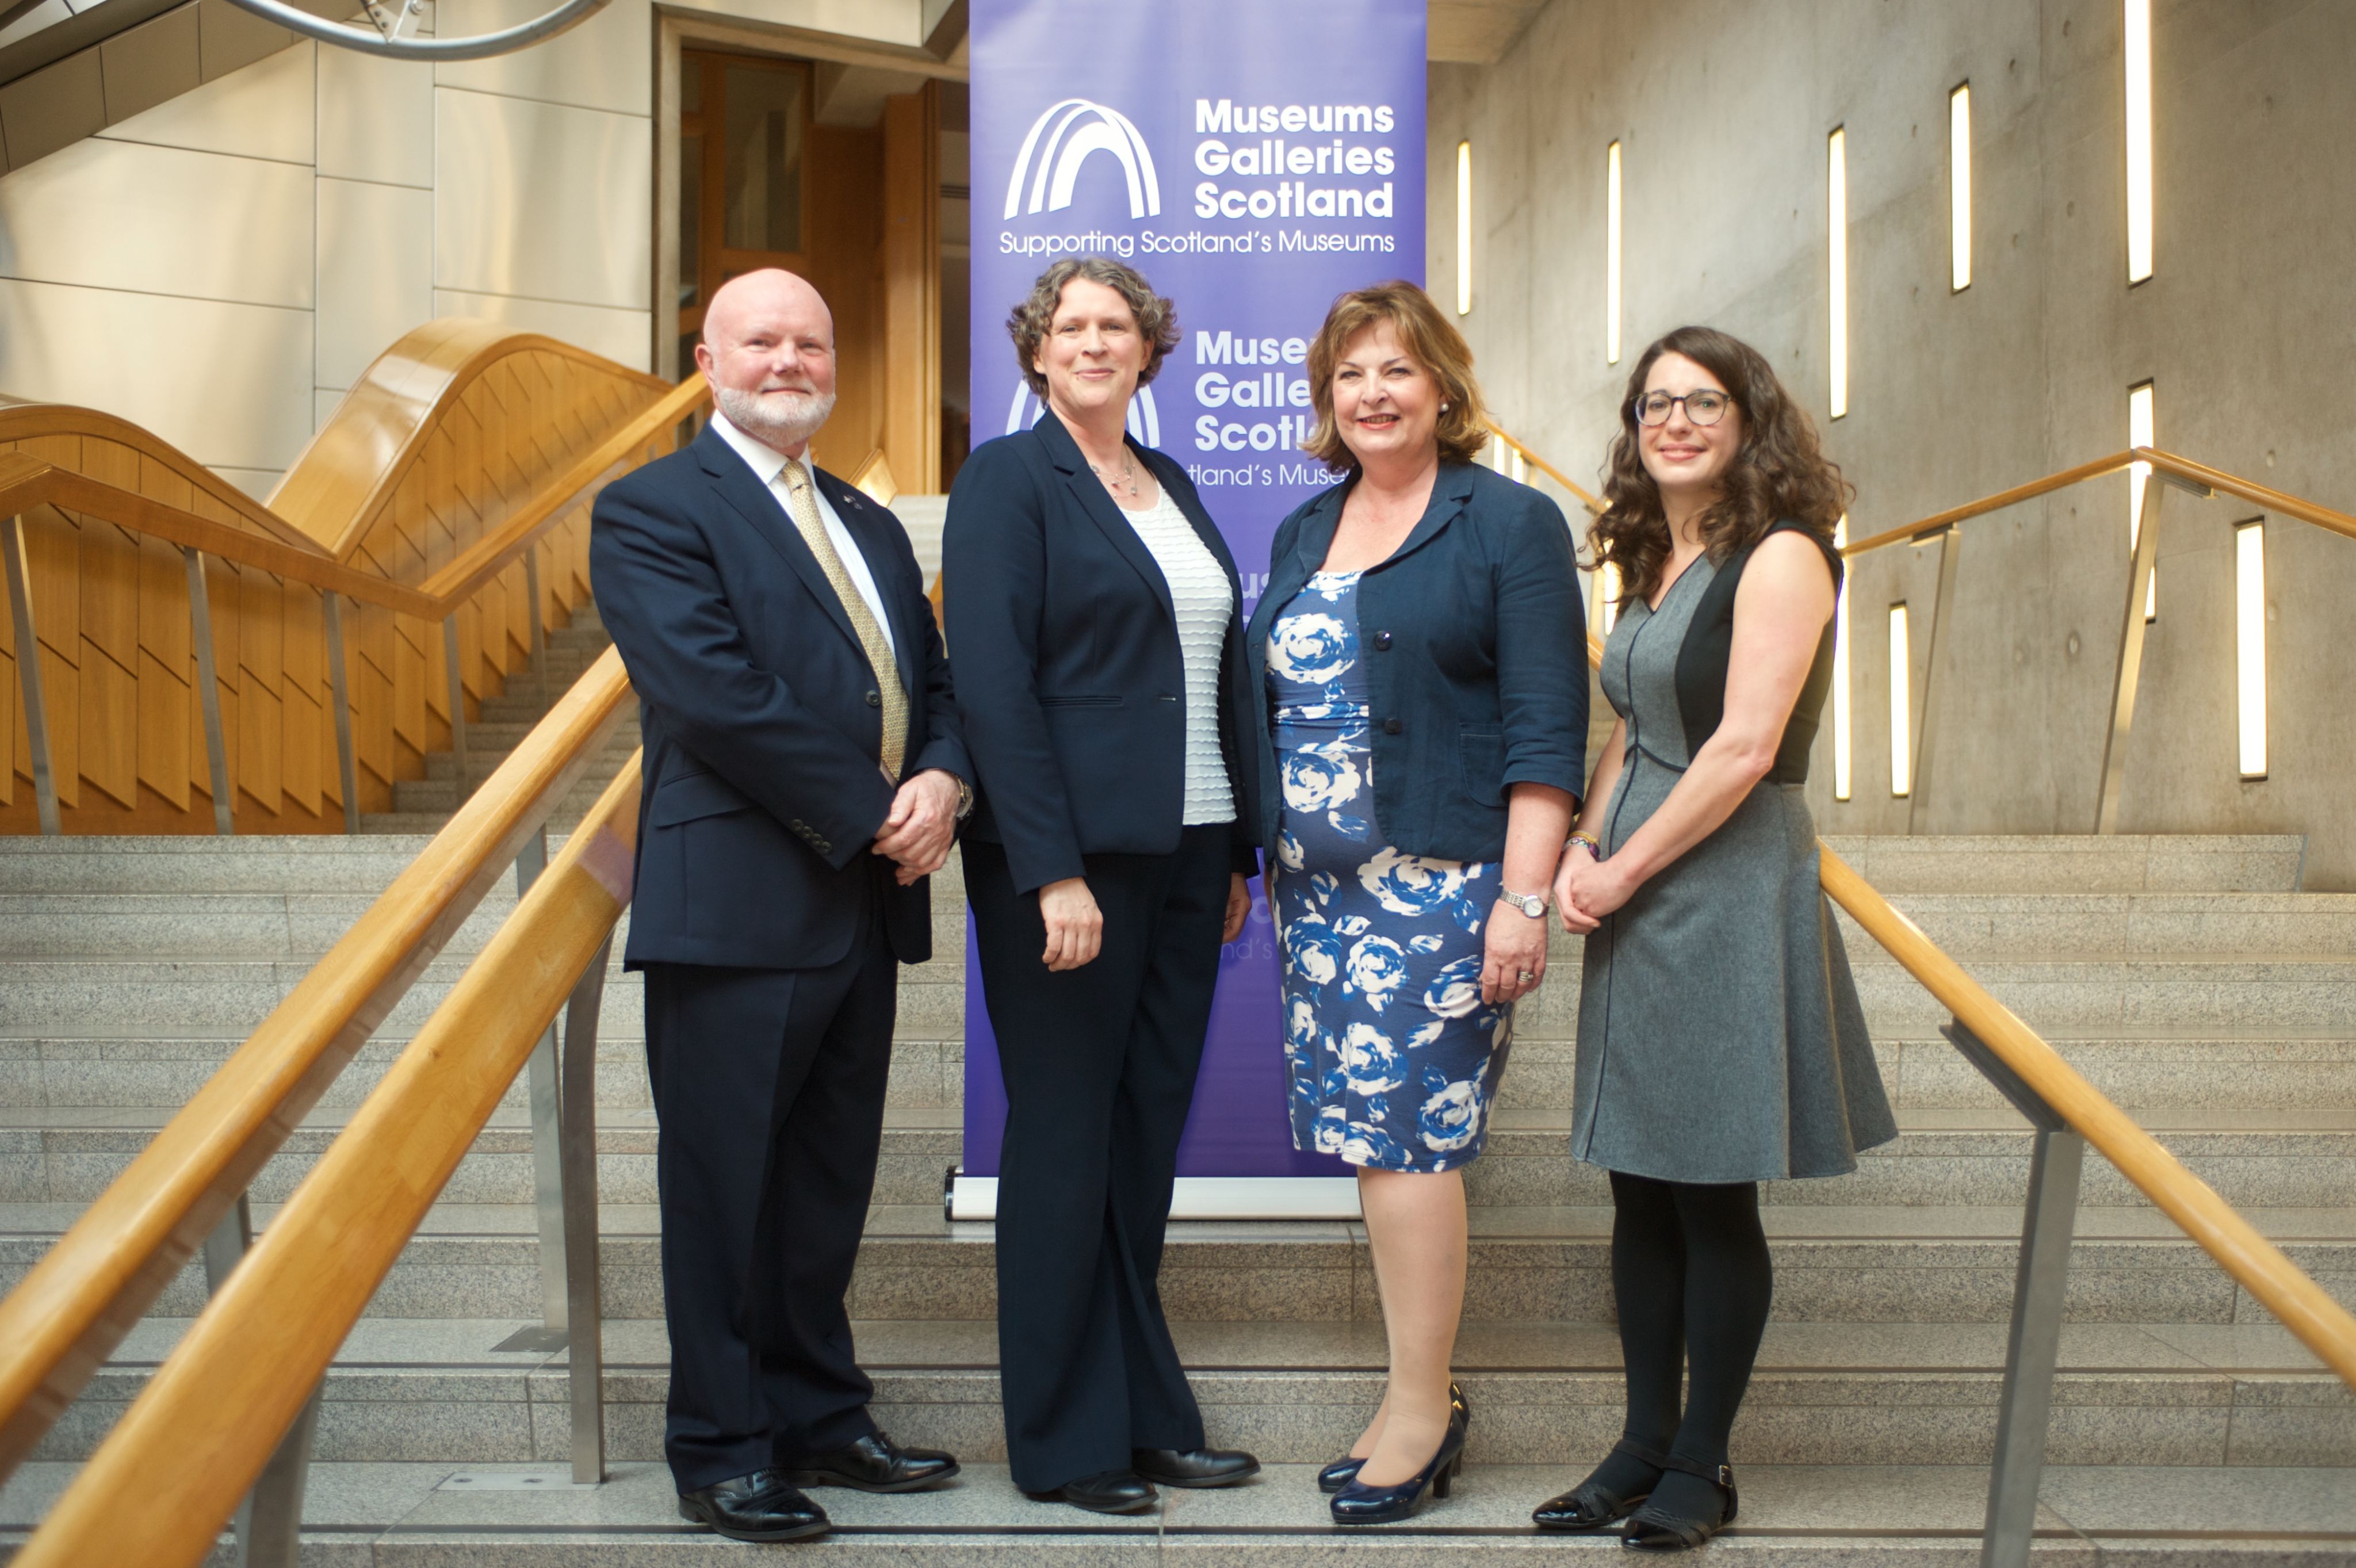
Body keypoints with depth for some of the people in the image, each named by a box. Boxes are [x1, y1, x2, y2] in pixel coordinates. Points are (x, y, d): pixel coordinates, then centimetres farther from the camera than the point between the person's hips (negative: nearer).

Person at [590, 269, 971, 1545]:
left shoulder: (870, 526, 20)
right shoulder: (650, 510, -5)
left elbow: (930, 684, 16)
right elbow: (716, 697, -16)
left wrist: (943, 781, -6)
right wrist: (873, 816, -14)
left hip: (867, 908, 7)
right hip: (738, 906, -7)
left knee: (829, 1188, 15)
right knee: (726, 1193, 3)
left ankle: (820, 1417, 27)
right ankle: (723, 1451, 16)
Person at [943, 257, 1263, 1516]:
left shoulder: (1172, 487, 16)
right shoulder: (1006, 479, -5)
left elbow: (1221, 676, 16)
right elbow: (991, 683, -13)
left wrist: (1237, 855, 11)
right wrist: (1054, 875, -19)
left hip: (1182, 854, 7)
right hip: (1064, 856, -6)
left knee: (1146, 1136, 12)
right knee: (1066, 1139, 2)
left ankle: (1142, 1412, 24)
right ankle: (1063, 1440, 15)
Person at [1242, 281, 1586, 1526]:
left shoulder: (1509, 524, -3)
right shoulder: (1303, 533, 16)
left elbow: (1546, 730, -10)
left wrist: (1523, 899, -17)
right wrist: (1255, 862, 13)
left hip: (1439, 877, -6)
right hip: (1319, 883, 6)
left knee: (1404, 1130, -6)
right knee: (1368, 1133, 8)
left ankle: (1422, 1407, 7)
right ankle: (1420, 1394, 18)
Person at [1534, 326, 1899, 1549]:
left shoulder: (1780, 554, -10)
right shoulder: (1655, 563, 15)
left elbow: (1742, 748, -18)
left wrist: (1624, 870, -12)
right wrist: (1581, 848, 1)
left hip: (1728, 888, -8)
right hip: (1635, 900, 8)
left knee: (1713, 1197, 1)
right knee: (1640, 1187, 11)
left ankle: (1701, 1464, 14)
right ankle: (1642, 1447, 22)